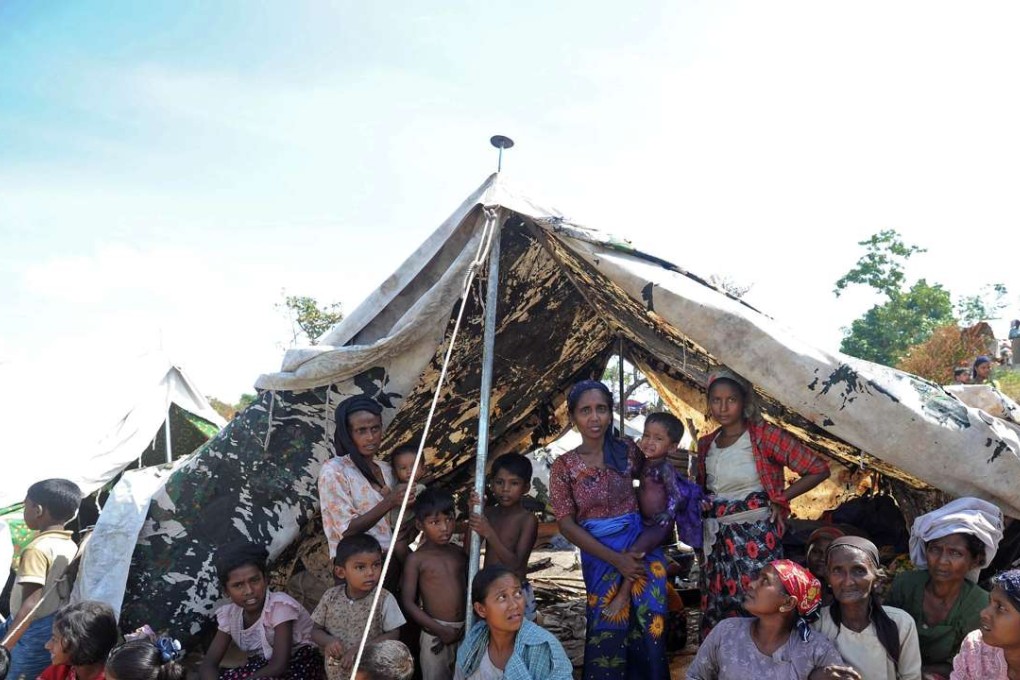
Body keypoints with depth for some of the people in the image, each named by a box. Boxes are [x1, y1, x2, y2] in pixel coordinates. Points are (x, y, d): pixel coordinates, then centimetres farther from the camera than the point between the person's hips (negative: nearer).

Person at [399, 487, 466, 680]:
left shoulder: (459, 553, 4)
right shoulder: (417, 559, -9)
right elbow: (408, 602, -11)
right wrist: (441, 630, -13)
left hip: (464, 629, 4)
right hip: (436, 632, -4)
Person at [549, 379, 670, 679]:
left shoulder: (628, 451, 2)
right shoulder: (564, 466, -2)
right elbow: (567, 525, -5)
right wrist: (615, 559, -11)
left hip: (642, 548, 1)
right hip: (599, 556, -1)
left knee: (647, 627, 1)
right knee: (607, 631, 4)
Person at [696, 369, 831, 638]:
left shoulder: (764, 436, -8)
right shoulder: (706, 444, 9)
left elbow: (818, 469, -8)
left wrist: (780, 499, -7)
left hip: (755, 537, -5)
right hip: (716, 540, 5)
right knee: (716, 611, 10)